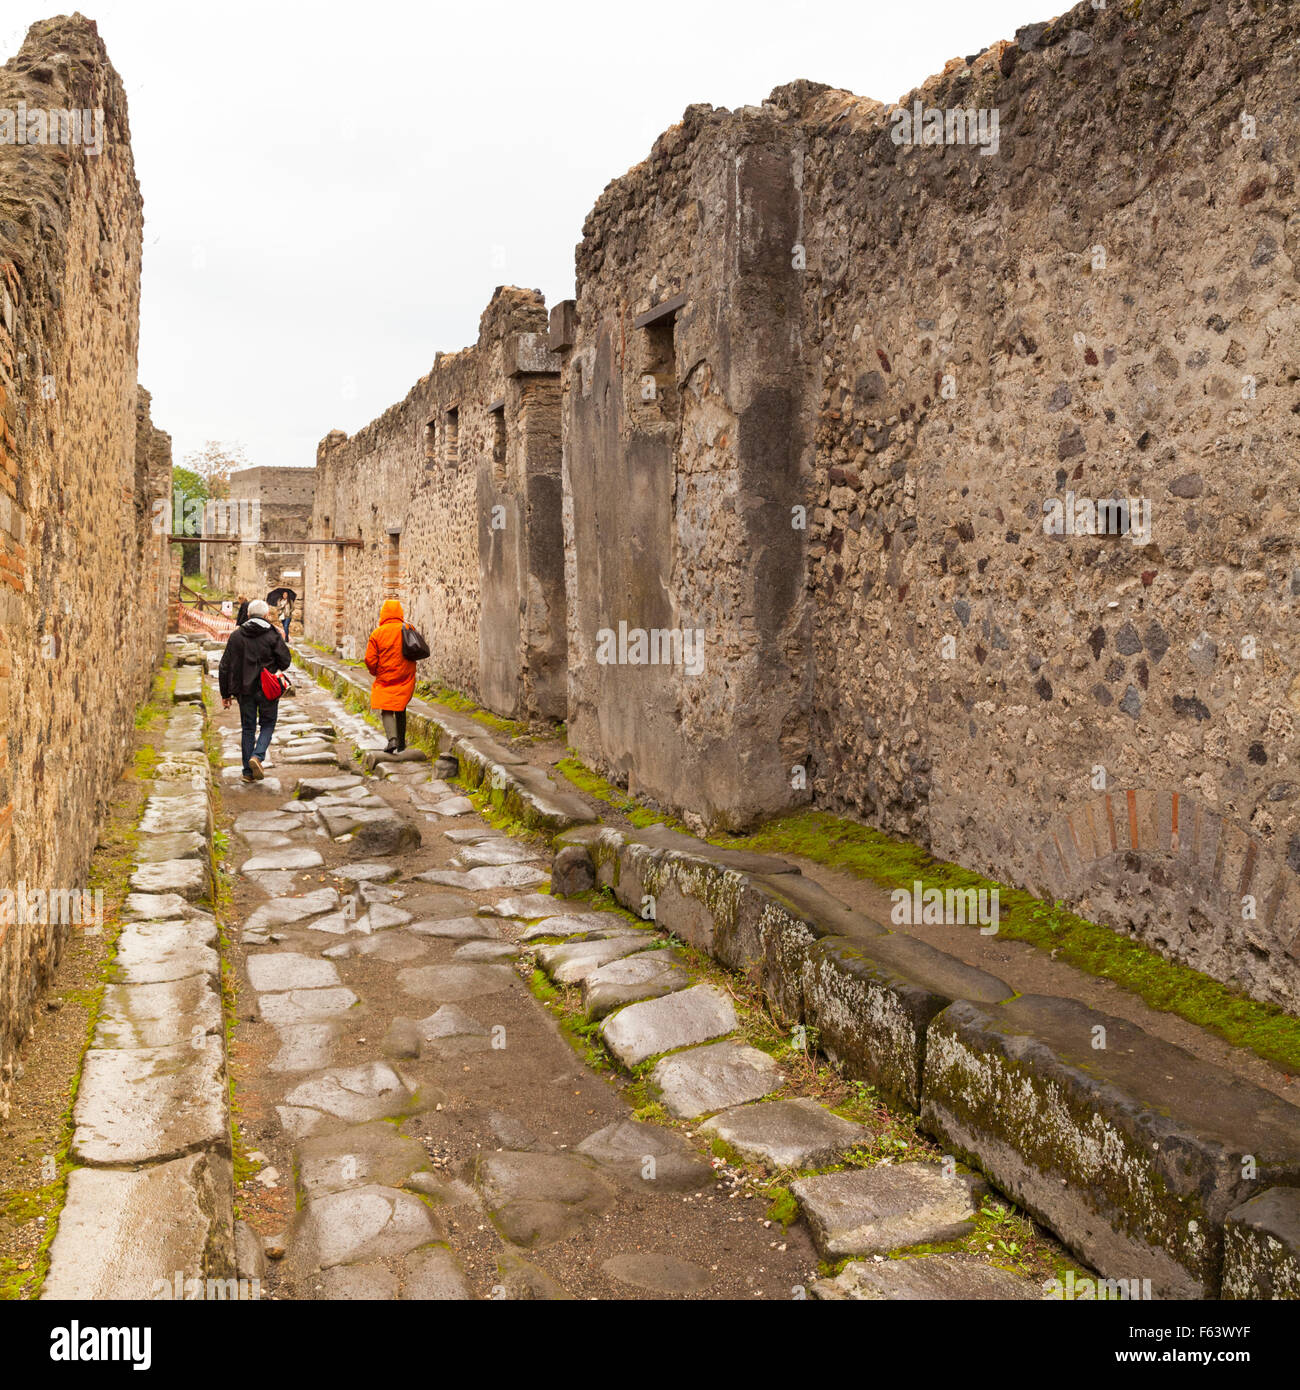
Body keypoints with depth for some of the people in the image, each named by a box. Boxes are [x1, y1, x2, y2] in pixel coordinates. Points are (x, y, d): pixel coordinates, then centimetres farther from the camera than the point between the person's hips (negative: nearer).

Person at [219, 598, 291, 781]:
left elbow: (225, 667, 3)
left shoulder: (236, 635, 2)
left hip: (245, 690, 3)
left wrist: (225, 694, 9)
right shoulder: (273, 634, -7)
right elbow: (285, 661, -8)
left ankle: (248, 771, 12)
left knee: (248, 728, 12)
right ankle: (257, 756, -12)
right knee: (267, 724, 12)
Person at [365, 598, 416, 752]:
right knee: (401, 709, 18)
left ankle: (392, 739, -22)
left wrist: (375, 672, 13)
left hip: (385, 679, -3)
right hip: (405, 679, 3)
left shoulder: (377, 633, -8)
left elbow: (370, 660, -7)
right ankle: (401, 743, 24)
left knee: (386, 710, 0)